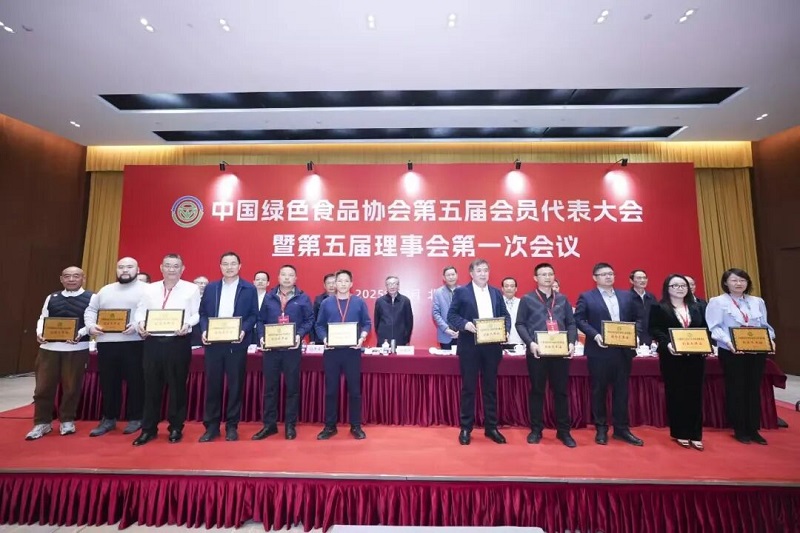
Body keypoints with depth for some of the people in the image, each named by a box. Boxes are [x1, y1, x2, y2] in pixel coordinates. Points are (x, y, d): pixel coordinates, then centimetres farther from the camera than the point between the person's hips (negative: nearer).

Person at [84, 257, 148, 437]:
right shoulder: (105, 290, 18)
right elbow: (91, 309, 19)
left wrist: (137, 326, -22)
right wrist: (91, 326, 0)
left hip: (134, 343, -5)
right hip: (106, 343, 5)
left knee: (135, 382, 2)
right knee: (108, 382, 13)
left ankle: (135, 418, 15)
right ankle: (109, 418, 27)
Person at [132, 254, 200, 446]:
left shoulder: (191, 289, -1)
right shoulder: (149, 289, 11)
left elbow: (197, 314, -4)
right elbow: (140, 311, 11)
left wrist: (187, 325, -23)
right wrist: (141, 323, -9)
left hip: (178, 342, -3)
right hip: (152, 342, 4)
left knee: (177, 386, 6)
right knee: (151, 386, 11)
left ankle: (176, 428, 20)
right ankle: (148, 428, 26)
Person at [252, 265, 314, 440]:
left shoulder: (303, 298, 1)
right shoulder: (268, 297, 9)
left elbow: (309, 320, -1)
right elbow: (261, 320, 8)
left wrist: (299, 335, -15)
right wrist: (262, 337, -7)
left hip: (292, 349, -2)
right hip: (270, 348, 2)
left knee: (292, 387, 7)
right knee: (270, 387, 10)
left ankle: (290, 425, 20)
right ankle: (269, 424, 25)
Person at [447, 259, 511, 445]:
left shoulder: (496, 292, 11)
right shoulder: (461, 292, -1)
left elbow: (505, 315, 10)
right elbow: (451, 315, -5)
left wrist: (506, 331, -8)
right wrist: (465, 324, -22)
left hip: (492, 346, 4)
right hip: (469, 346, -3)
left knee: (490, 387, 13)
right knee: (468, 387, 7)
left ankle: (491, 427, 28)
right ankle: (466, 428, 20)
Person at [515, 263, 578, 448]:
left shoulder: (562, 299, 11)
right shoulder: (527, 299, 1)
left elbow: (571, 323, 10)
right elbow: (520, 324, -2)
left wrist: (572, 343, -6)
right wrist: (530, 343, -15)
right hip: (537, 352, -2)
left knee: (561, 391, 10)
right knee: (537, 391, 8)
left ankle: (563, 430, 25)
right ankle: (536, 429, 21)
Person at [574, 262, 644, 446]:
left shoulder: (627, 296, 12)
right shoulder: (586, 297, -2)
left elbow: (637, 318, 12)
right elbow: (579, 319, -8)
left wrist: (636, 335, -5)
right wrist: (595, 335, -19)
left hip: (623, 350, 4)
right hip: (599, 351, -4)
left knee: (622, 390, 11)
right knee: (599, 390, 6)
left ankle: (621, 429, 25)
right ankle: (601, 429, 19)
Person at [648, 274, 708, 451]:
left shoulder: (696, 307, 14)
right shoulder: (659, 308, -2)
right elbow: (654, 330, -9)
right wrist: (667, 343, -22)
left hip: (695, 356, 4)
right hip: (672, 357, -4)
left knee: (695, 394, 6)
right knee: (675, 394, 3)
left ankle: (695, 434, 15)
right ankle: (679, 433, 15)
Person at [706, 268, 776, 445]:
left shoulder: (758, 301, 13)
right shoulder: (717, 302, -5)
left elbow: (765, 325, 13)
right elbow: (715, 327, -11)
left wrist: (770, 339, -5)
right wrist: (728, 341, -24)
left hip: (756, 352, 5)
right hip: (731, 352, -5)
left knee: (754, 389, 10)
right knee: (736, 389, 3)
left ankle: (753, 429, 22)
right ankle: (739, 430, 15)